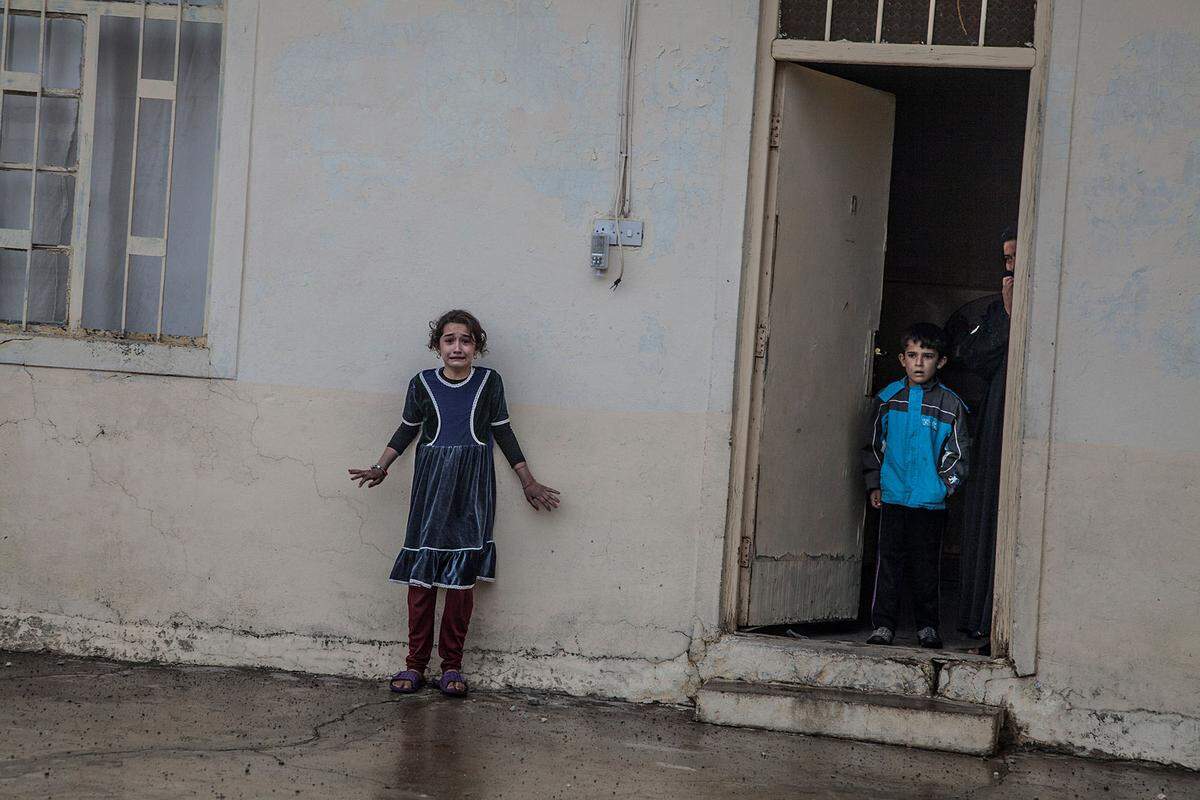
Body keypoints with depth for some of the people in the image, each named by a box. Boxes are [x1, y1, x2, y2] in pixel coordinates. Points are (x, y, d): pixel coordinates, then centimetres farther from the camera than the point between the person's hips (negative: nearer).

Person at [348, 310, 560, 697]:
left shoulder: (489, 381, 1)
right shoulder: (422, 383, 2)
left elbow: (503, 432, 9)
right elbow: (408, 429, 15)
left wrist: (528, 482, 12)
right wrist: (380, 468, 7)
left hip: (471, 489, 0)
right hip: (431, 485, 0)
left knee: (463, 574, -2)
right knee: (422, 571, -2)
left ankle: (452, 664, 6)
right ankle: (416, 662, 5)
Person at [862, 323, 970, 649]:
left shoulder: (950, 405, 1)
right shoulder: (888, 399, 5)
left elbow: (958, 453, 6)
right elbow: (874, 444, 12)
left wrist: (945, 485, -5)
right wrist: (874, 484, 6)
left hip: (931, 501, -1)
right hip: (893, 496, 1)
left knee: (927, 565, 5)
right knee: (889, 561, 0)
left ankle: (927, 626, 15)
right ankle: (883, 625, 5)